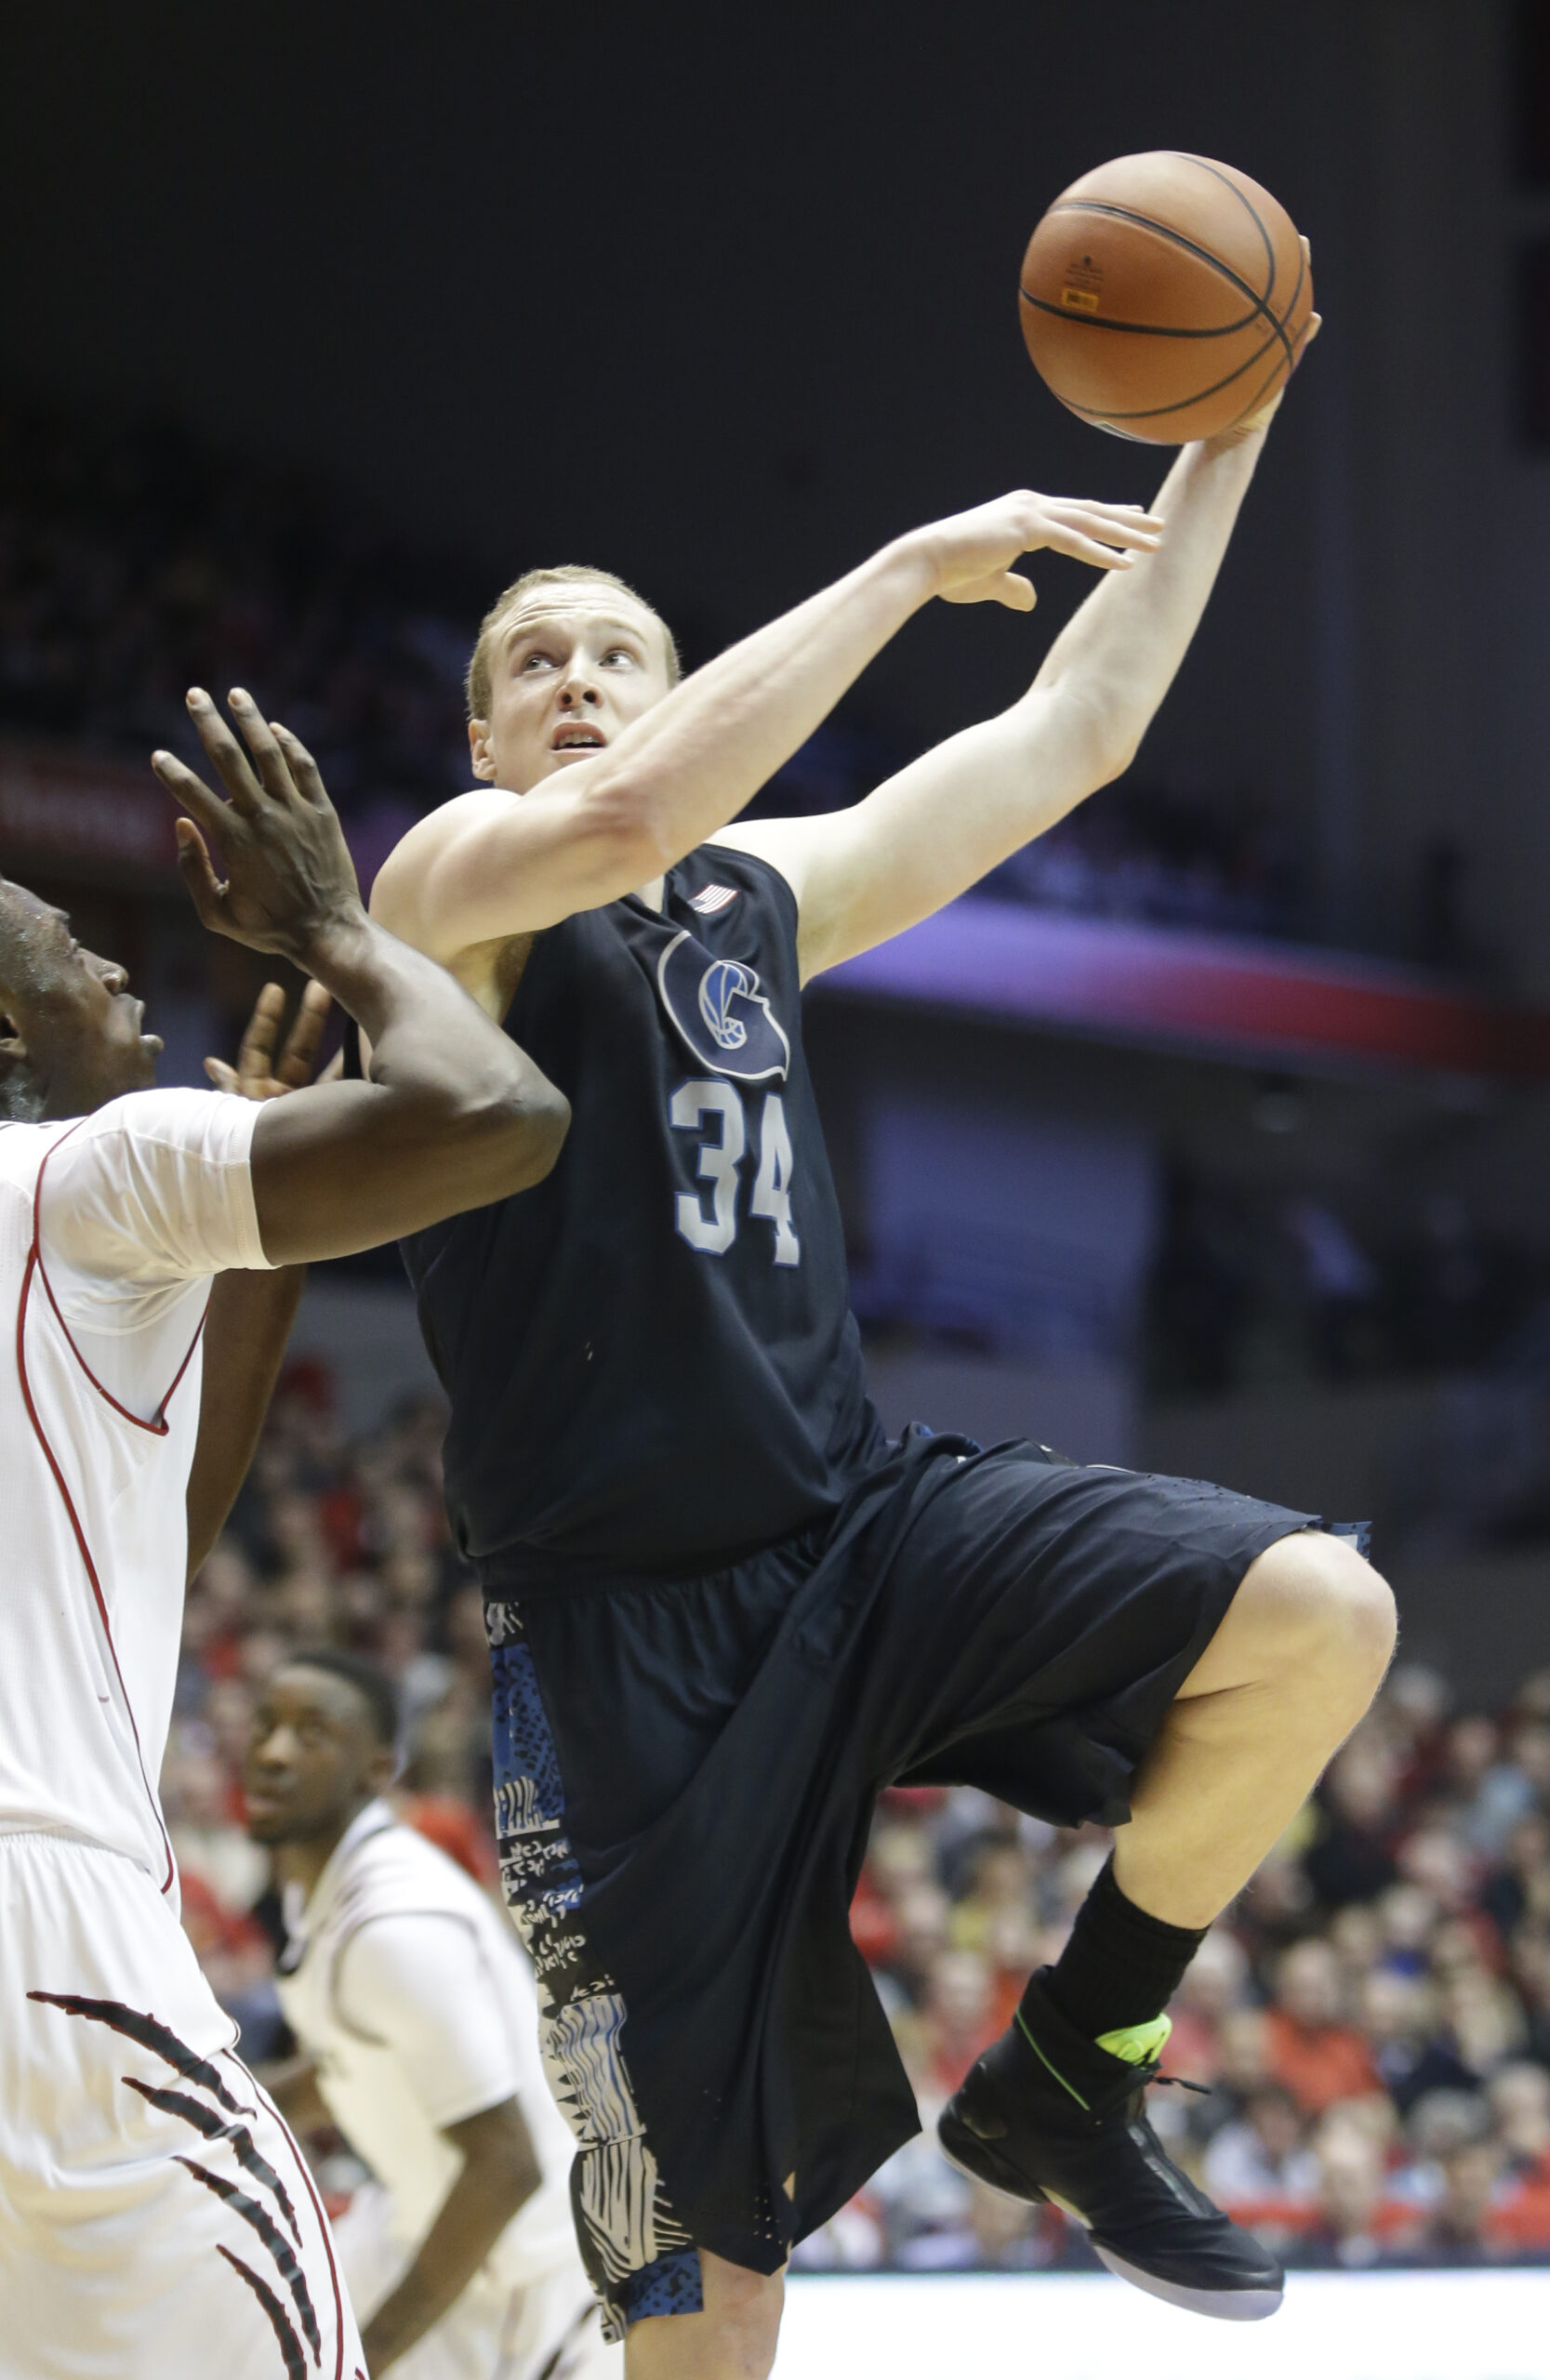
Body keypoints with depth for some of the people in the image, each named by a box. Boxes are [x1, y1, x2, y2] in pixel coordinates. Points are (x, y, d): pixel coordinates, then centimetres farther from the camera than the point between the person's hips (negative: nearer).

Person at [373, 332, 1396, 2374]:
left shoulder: (765, 888, 17)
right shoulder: (454, 883, -2)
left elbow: (1074, 730, 19)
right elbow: (623, 821, -25)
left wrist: (1226, 433, 15)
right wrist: (917, 563, -20)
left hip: (870, 1521, 6)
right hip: (636, 1630, -6)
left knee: (1319, 1617, -19)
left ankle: (1067, 2079, 1)